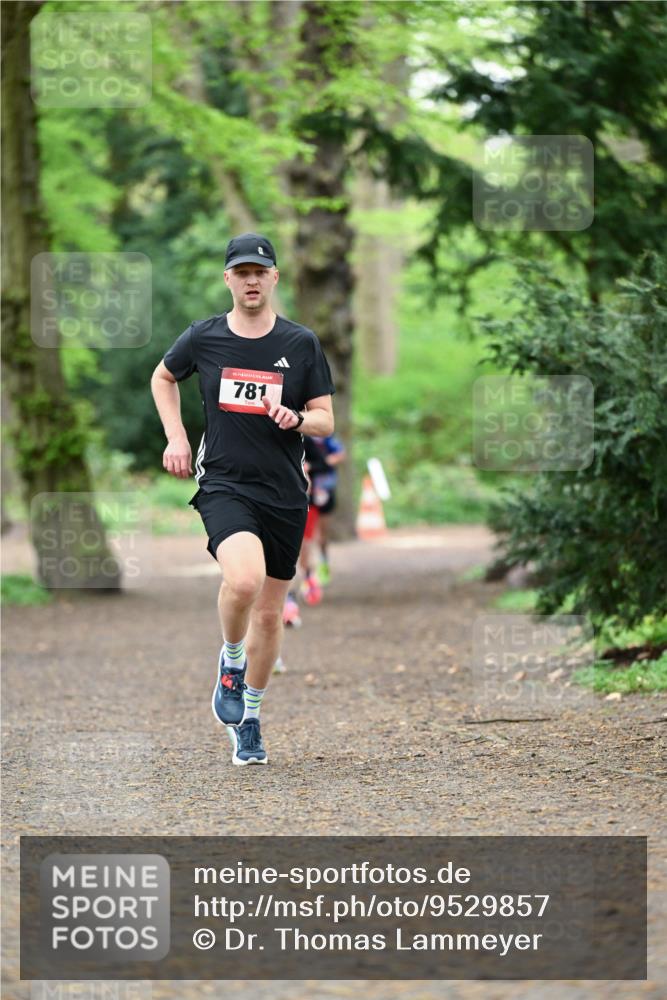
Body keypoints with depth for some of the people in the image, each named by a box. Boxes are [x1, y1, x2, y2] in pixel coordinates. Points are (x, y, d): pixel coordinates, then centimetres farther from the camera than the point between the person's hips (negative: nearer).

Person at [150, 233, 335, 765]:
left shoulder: (302, 343, 1)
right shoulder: (204, 337, 1)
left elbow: (326, 420, 4)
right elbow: (163, 378, 21)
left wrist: (297, 419, -17)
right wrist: (176, 437, 10)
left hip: (285, 495, 2)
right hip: (224, 485, -2)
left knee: (270, 612, 8)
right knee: (244, 578, -29)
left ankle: (248, 719, 27)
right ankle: (230, 662, 0)